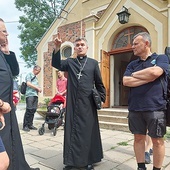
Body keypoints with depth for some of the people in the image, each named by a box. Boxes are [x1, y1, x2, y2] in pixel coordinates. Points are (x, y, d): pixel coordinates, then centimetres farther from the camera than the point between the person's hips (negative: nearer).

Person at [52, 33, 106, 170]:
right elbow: (56, 64, -9)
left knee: (88, 131, 7)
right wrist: (57, 48, -20)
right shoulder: (70, 62, 9)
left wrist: (102, 98, 3)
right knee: (72, 130, 7)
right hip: (72, 102, 1)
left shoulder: (93, 63, 7)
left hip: (88, 103, -1)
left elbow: (99, 83, 8)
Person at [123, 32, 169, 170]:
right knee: (138, 138, 11)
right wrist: (148, 78, -10)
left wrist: (134, 74, -3)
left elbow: (154, 72, -18)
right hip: (135, 108, 4)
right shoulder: (132, 64, 13)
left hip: (155, 108, -4)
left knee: (157, 140, 7)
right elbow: (126, 81, -2)